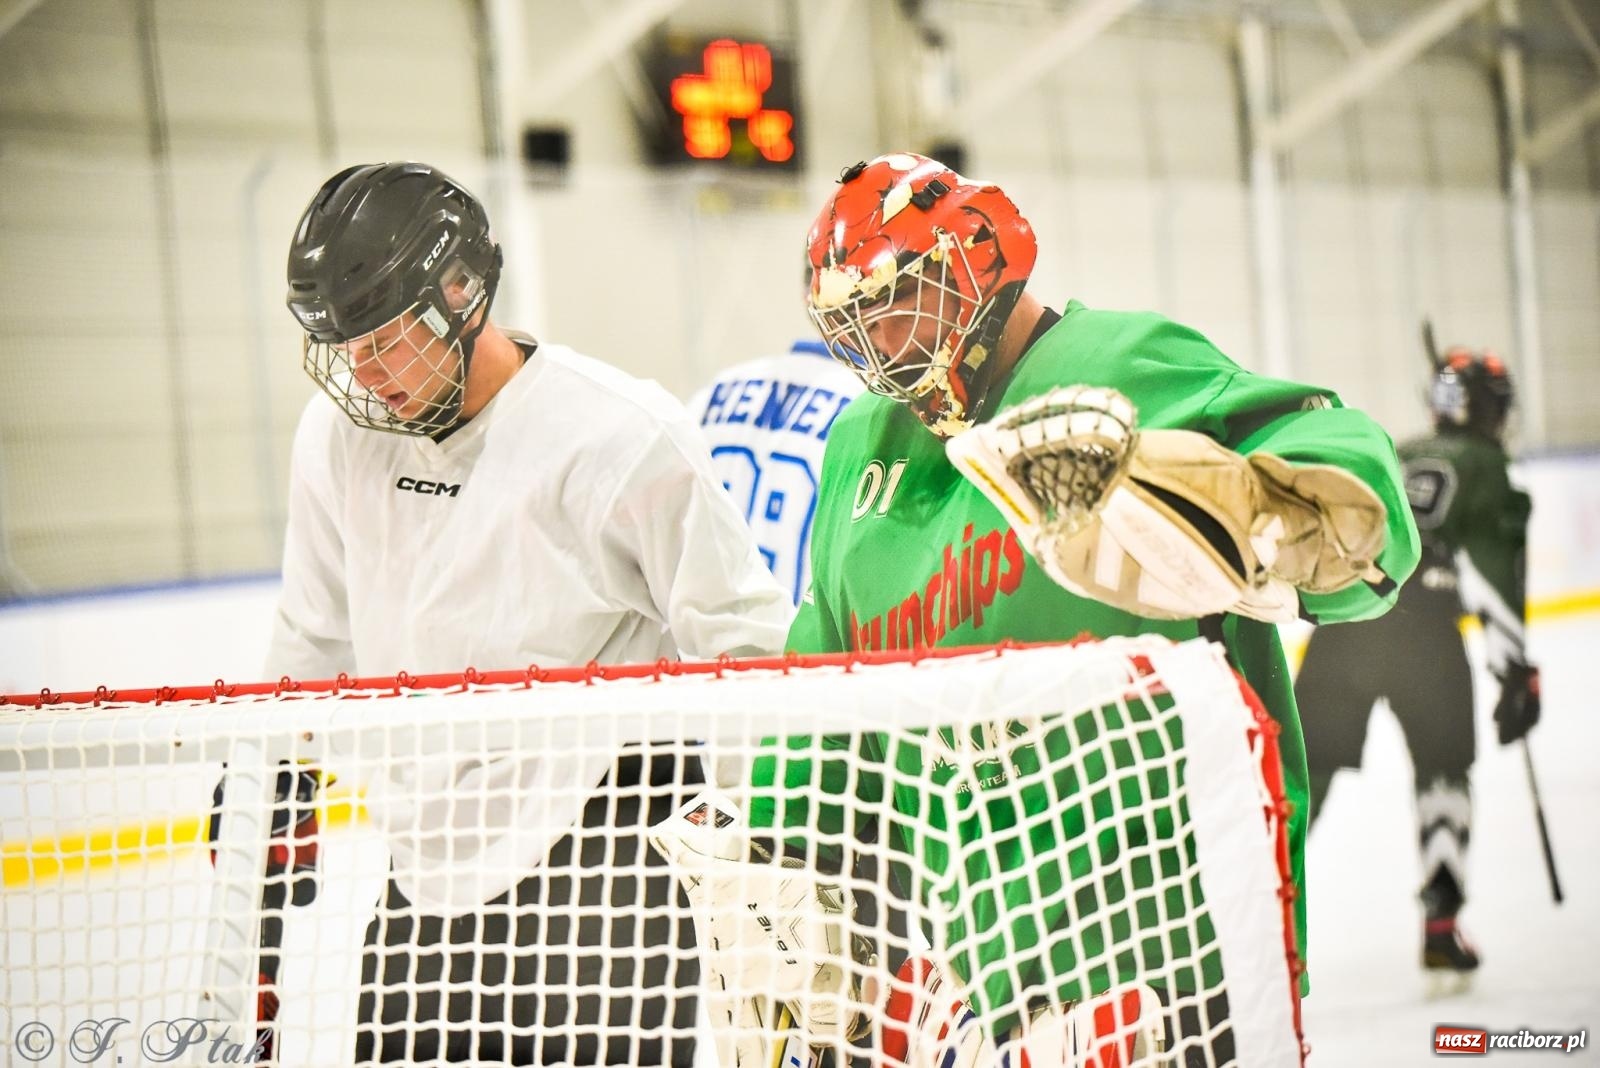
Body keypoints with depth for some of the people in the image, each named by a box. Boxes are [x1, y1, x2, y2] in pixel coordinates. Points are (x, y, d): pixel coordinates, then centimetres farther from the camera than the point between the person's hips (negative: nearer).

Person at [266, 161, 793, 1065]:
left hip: (603, 852, -6)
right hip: (431, 874, 6)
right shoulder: (337, 438, 4)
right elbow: (316, 646, 18)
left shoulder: (621, 436, -14)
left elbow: (745, 650, -8)